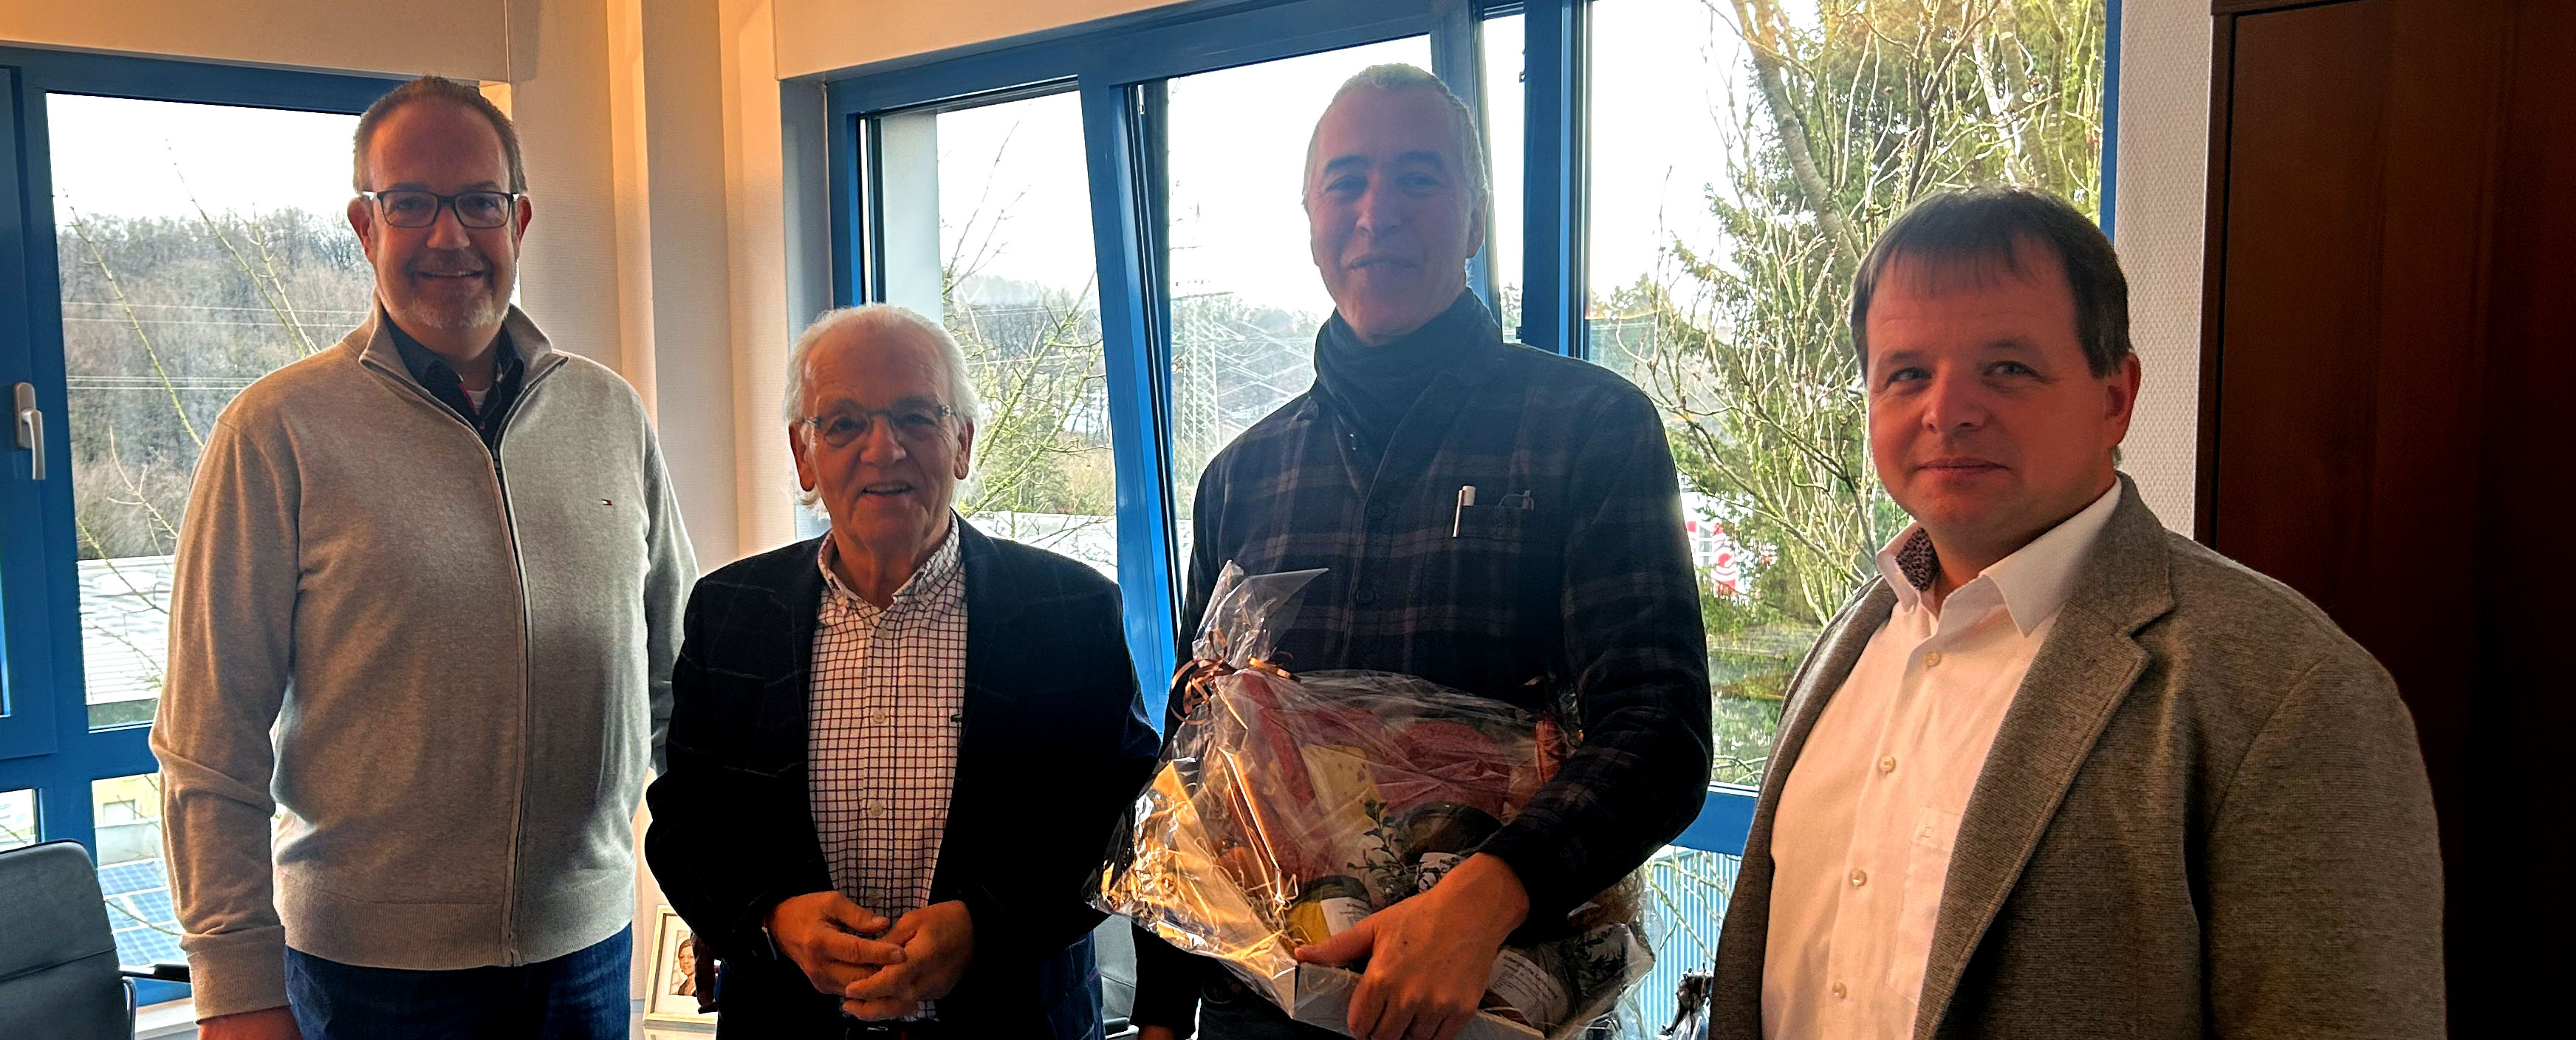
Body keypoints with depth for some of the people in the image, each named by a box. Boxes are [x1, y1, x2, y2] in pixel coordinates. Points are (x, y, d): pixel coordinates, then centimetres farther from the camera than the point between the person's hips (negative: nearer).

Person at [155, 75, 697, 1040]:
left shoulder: (610, 412, 4)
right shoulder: (277, 430, -6)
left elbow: (675, 662, 11)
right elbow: (211, 739, -6)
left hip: (588, 941, 3)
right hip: (370, 961, -3)